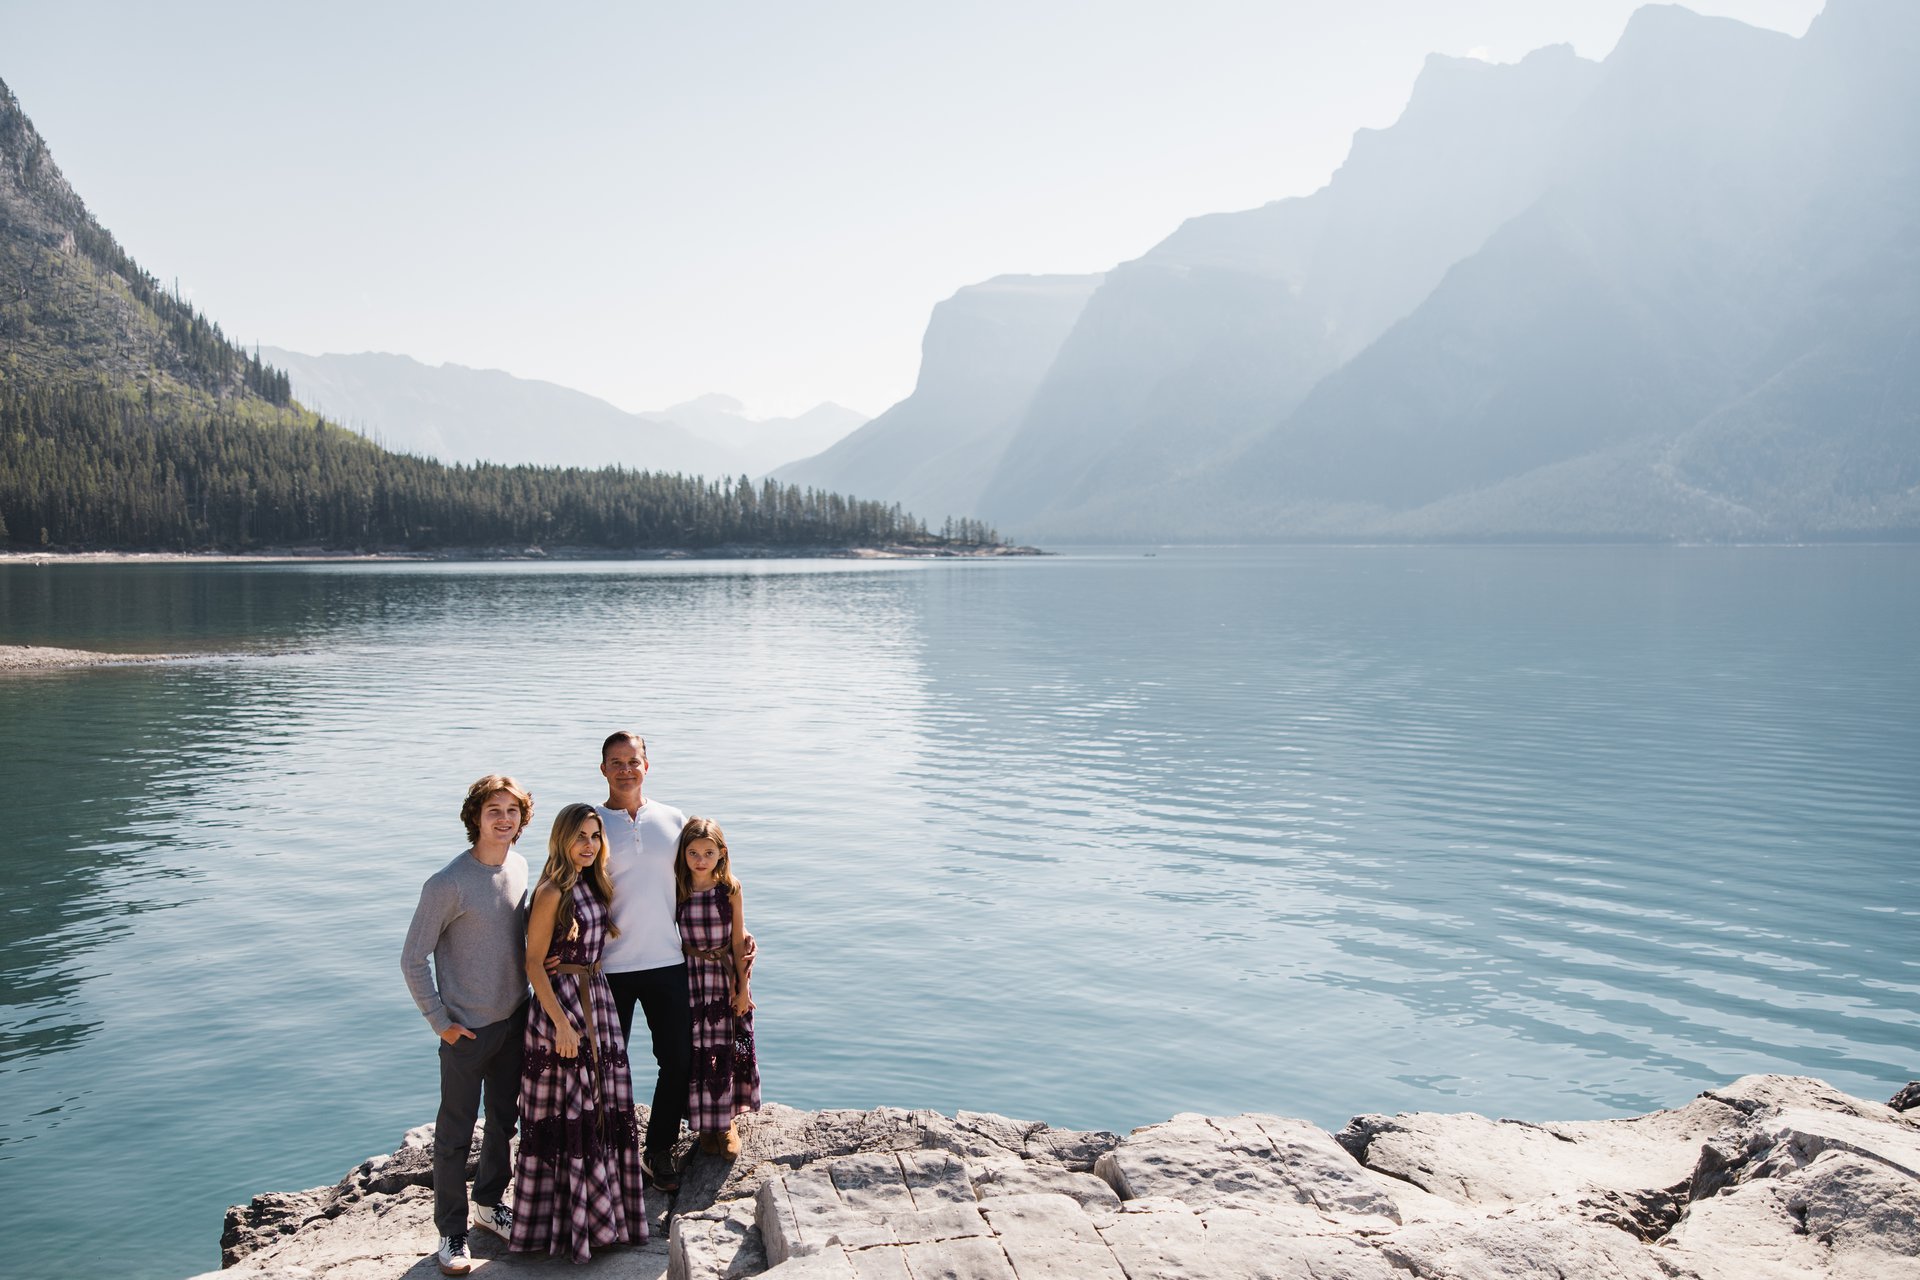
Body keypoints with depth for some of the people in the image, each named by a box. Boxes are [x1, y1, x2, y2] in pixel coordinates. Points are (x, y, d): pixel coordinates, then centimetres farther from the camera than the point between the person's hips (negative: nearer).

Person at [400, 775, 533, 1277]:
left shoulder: (518, 867, -1)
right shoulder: (448, 884, -21)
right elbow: (412, 959, -14)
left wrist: (526, 996, 11)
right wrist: (440, 1021, -12)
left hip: (514, 1019, 6)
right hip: (468, 1029, -6)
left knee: (505, 1121, 19)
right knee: (455, 1135, 6)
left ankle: (489, 1203, 38)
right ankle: (452, 1232, 21)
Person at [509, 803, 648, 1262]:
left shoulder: (596, 887, 9)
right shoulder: (552, 892, -15)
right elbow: (533, 963, -15)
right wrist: (561, 1022, -18)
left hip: (597, 1003, 8)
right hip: (559, 1005, -8)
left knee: (602, 1111, 13)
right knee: (564, 1116, 2)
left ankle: (598, 1207, 28)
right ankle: (565, 1220, 14)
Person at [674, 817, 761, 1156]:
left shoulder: (731, 888, -10)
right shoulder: (677, 889, -9)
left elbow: (738, 940, -5)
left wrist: (742, 988, -4)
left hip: (727, 976, 0)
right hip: (690, 976, 0)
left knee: (730, 1050, 9)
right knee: (697, 1051, 7)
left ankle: (727, 1121, 28)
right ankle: (705, 1123, 25)